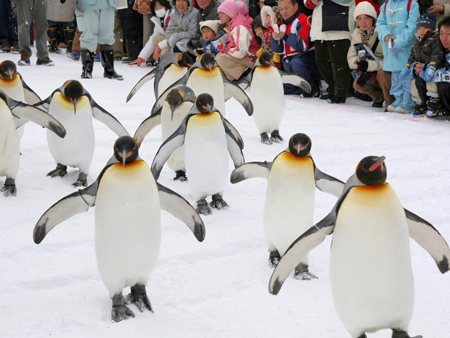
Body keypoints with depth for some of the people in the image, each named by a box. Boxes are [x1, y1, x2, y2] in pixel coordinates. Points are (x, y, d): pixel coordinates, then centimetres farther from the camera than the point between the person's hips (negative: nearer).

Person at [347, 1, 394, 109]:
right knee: (358, 85, -16)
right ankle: (379, 97, 12)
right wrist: (357, 61, -24)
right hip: (369, 73, 6)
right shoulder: (356, 35, -1)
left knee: (381, 72, -36)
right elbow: (350, 58, -1)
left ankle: (391, 103, -20)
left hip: (385, 72, -6)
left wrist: (369, 65, -33)